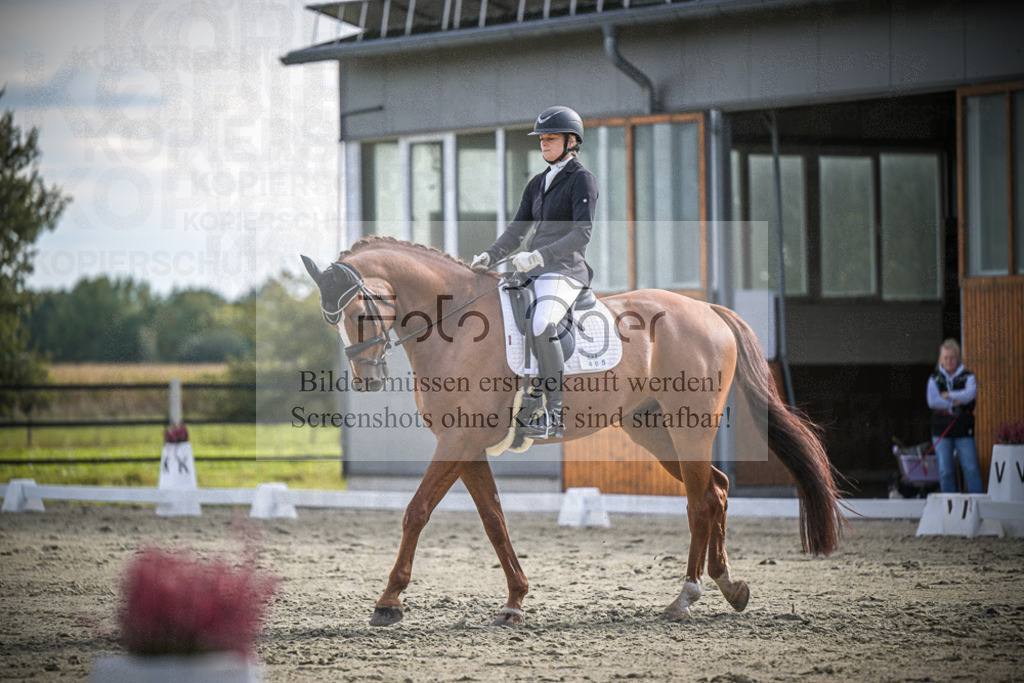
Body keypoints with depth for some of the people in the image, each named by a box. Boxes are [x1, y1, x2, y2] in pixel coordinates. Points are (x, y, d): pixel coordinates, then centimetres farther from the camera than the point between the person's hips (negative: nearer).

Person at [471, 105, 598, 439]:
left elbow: (582, 232, -15)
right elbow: (517, 230, 21)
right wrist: (489, 256, 3)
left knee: (542, 326, -34)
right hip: (535, 273, 9)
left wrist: (540, 255, -25)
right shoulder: (538, 183, 20)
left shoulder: (582, 180, -4)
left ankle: (555, 415, -32)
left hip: (565, 271, -9)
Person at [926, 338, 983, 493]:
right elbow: (932, 401, -6)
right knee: (945, 471, 2)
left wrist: (948, 395, -9)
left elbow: (970, 394, -14)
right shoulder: (935, 378, 9)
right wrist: (953, 404, -9)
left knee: (971, 469, -6)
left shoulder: (968, 377, 6)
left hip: (964, 429, -1)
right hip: (941, 429, 1)